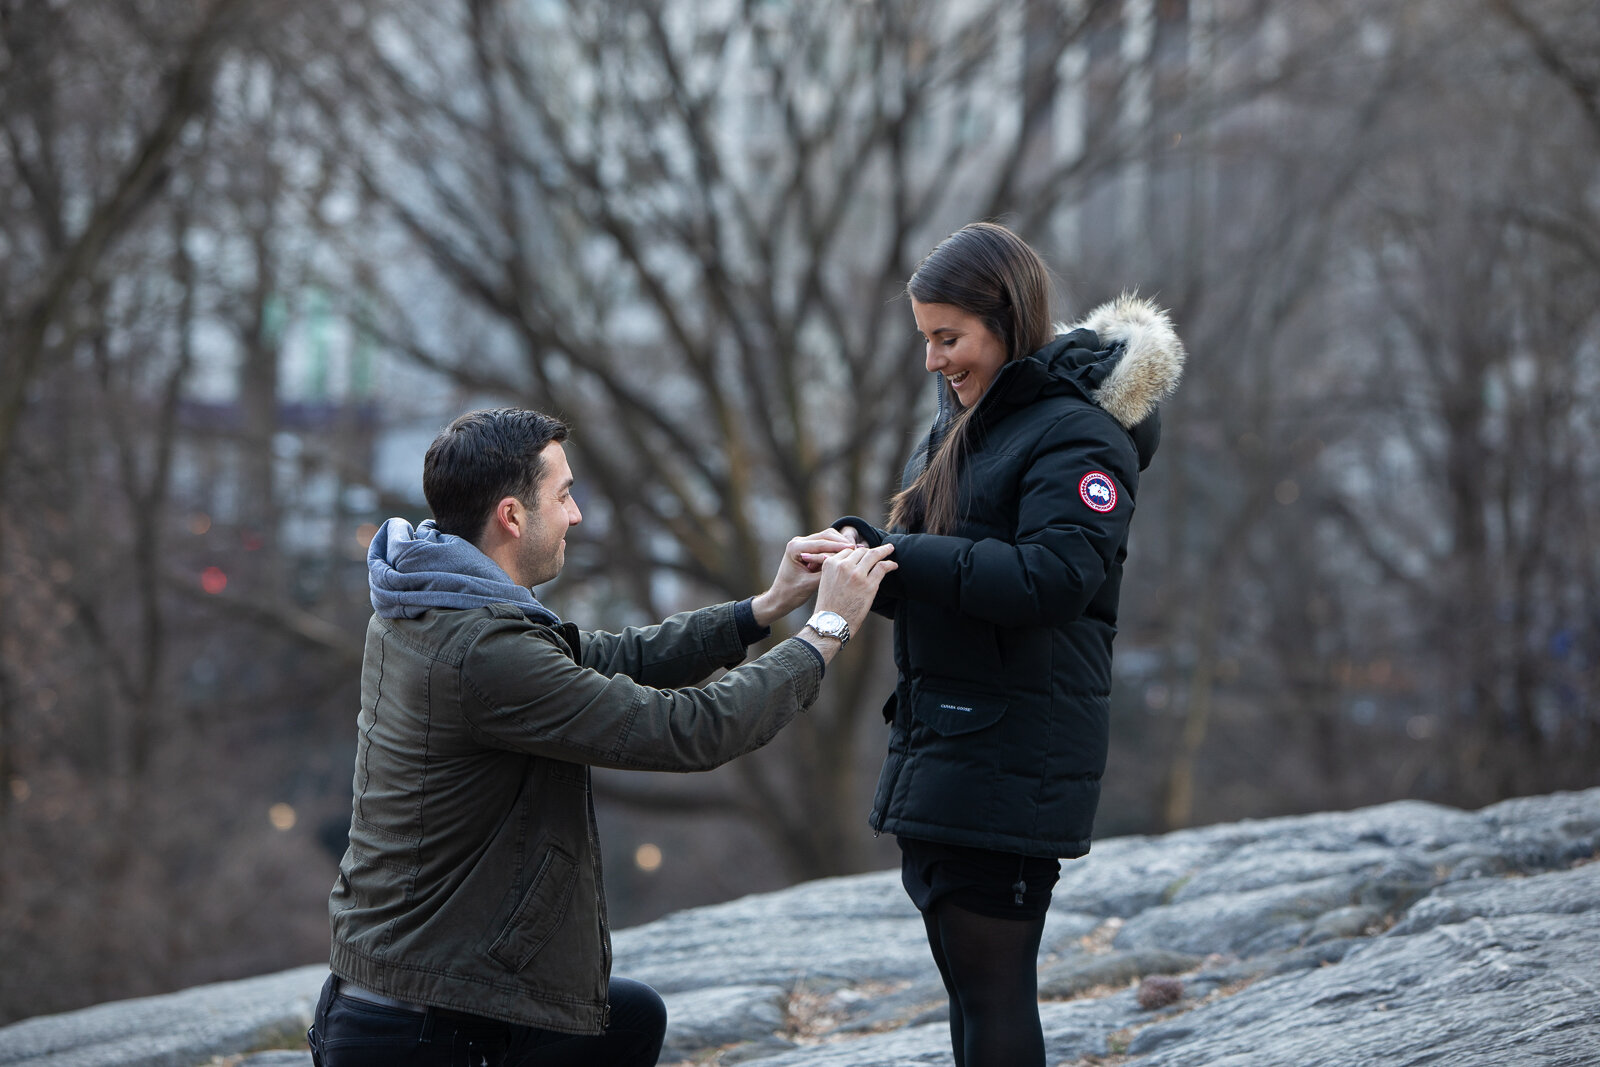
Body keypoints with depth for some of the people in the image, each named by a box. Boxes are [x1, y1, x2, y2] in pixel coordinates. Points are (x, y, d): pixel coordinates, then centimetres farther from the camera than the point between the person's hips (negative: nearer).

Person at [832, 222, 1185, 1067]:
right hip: (941, 736, 9)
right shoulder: (963, 424, 16)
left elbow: (1052, 576, -25)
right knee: (965, 975, 15)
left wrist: (902, 557, -22)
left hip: (1015, 752, -9)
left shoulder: (1076, 435, -12)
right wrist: (866, 547, -5)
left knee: (990, 982, -7)